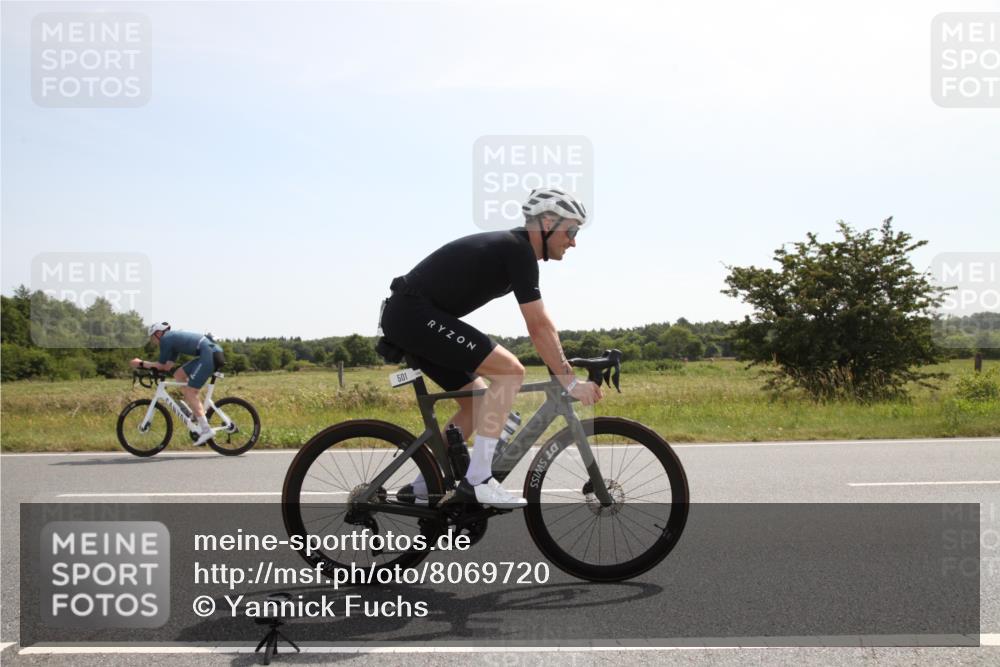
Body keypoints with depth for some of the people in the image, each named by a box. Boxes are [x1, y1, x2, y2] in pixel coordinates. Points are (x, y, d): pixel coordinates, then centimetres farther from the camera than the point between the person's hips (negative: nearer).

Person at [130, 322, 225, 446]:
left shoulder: (165, 339, 1)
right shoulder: (173, 339, 27)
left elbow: (162, 366, 5)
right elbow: (168, 367, 24)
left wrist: (141, 363, 15)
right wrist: (144, 364, 25)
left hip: (210, 355, -9)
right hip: (214, 353, 9)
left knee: (190, 392, -5)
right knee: (179, 375, 17)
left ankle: (205, 430, -9)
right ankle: (199, 413, 15)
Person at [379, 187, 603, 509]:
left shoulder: (512, 249, 18)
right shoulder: (519, 251, -12)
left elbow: (540, 325, 20)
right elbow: (540, 328, -16)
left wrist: (565, 372, 18)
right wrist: (570, 382, -12)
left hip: (405, 318, 11)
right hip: (417, 315, -11)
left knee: (478, 401, 13)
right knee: (509, 370, -16)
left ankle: (421, 487, 18)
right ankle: (477, 480, -14)